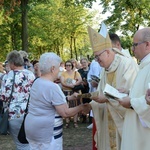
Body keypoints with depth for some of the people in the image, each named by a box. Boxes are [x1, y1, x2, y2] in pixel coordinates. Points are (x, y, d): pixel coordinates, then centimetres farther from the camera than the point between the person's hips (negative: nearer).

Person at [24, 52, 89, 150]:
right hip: (47, 133, -9)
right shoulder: (53, 87, -21)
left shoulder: (36, 82, 5)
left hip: (32, 129, 9)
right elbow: (65, 113, -19)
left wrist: (70, 97, 16)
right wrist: (81, 107, -5)